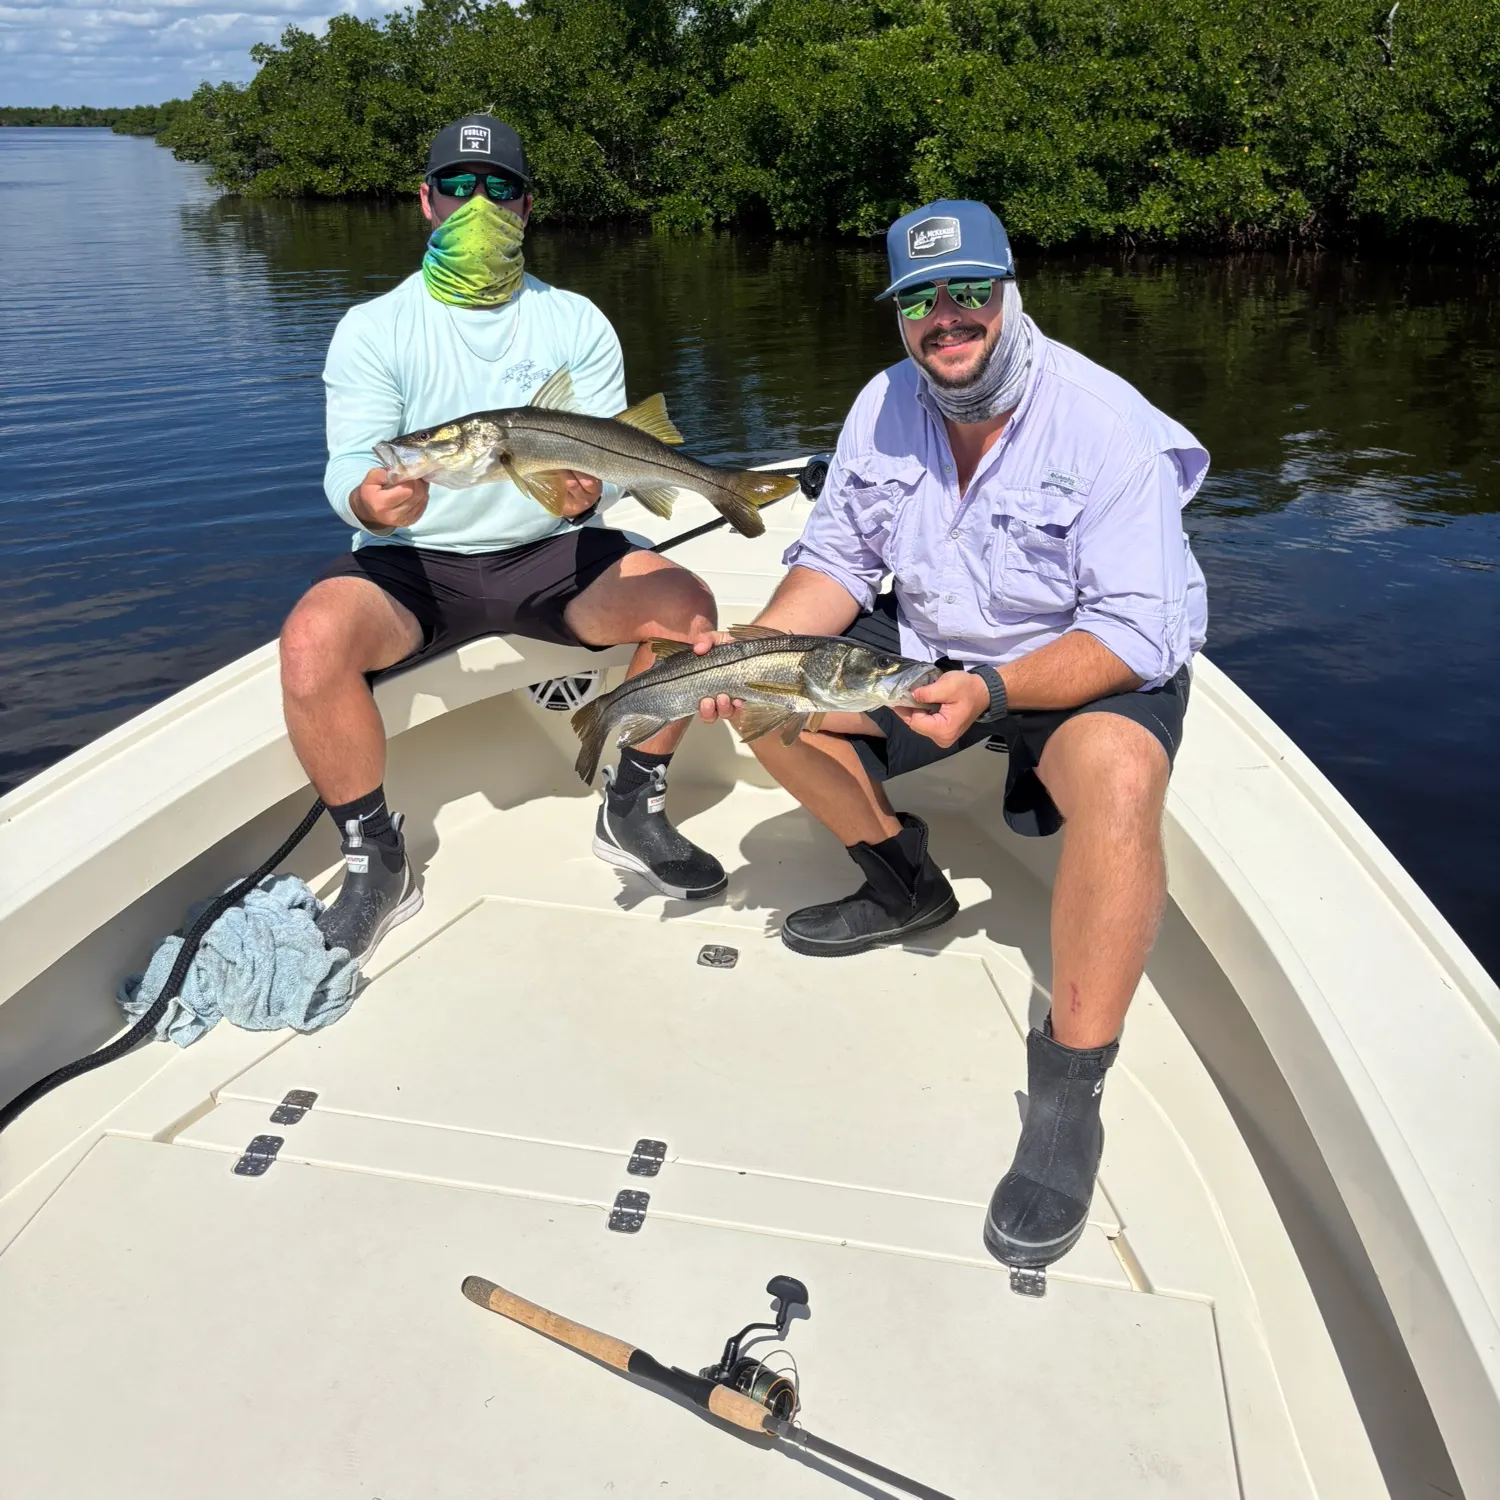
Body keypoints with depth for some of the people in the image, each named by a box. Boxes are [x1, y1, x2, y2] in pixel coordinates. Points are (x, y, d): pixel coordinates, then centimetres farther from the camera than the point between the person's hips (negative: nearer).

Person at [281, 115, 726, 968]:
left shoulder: (578, 322, 7)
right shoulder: (374, 329, 2)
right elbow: (347, 465, -8)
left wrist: (587, 492, -27)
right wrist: (369, 503, -34)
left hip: (547, 553, 2)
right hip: (412, 560, -1)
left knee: (686, 604, -23)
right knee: (312, 639, -31)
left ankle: (634, 812, -1)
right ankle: (376, 864, -10)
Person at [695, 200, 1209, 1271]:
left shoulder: (1107, 425, -22)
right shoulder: (883, 408, -3)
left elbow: (1138, 633, -25)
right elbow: (838, 558, 2)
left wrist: (994, 691, -38)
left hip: (1103, 665, -6)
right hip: (926, 646, 6)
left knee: (1118, 777, -38)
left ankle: (1069, 1092, -25)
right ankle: (904, 885, 13)